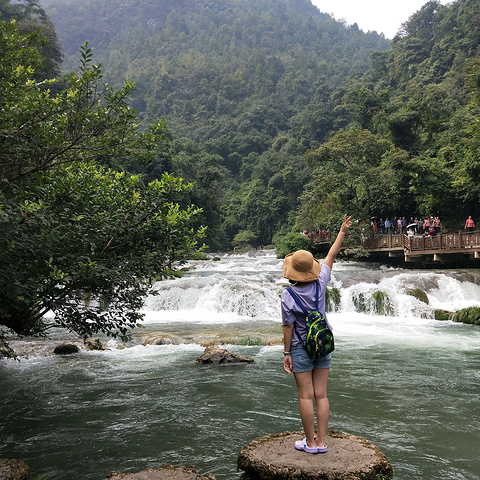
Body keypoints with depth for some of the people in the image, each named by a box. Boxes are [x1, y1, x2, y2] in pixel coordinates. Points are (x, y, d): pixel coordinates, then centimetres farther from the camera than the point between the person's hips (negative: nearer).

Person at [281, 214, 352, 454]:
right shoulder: (319, 284, -8)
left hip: (301, 348, -4)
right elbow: (331, 256, 4)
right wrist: (342, 232, 16)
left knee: (306, 396, 4)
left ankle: (310, 442, 11)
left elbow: (288, 328, -12)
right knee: (321, 395, 8)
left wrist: (287, 353, -2)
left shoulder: (288, 296, -17)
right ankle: (321, 441, 15)